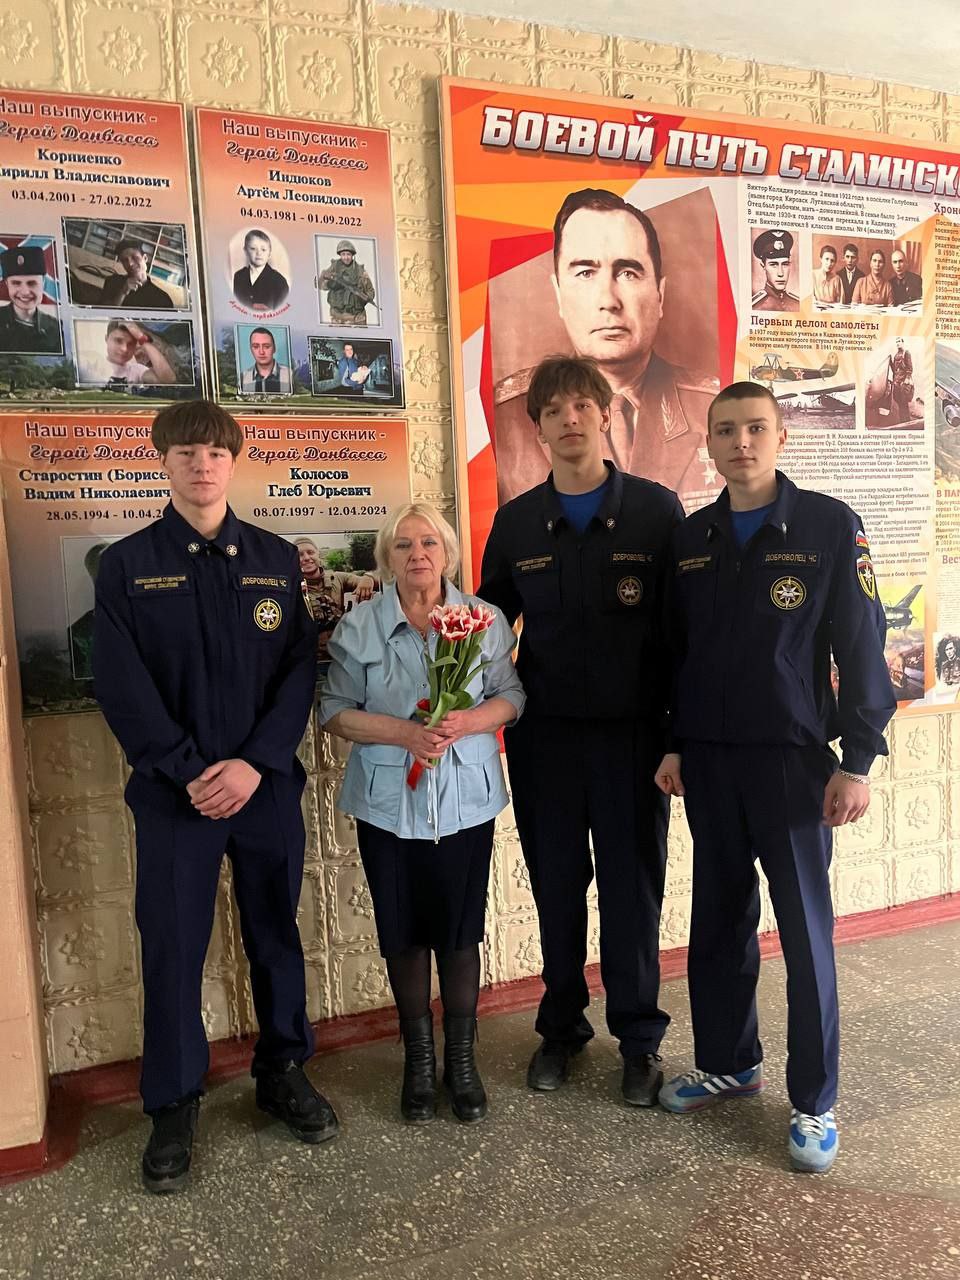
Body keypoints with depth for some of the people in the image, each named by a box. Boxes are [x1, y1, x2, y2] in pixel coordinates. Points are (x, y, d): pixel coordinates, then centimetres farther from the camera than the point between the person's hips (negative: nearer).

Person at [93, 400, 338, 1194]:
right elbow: (121, 687, -6)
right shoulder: (127, 565, 0)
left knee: (277, 934, 13)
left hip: (268, 785, 2)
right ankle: (174, 1105, 25)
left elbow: (300, 671, -1)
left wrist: (254, 764, -13)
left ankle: (284, 1073, 33)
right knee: (173, 947, 6)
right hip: (174, 792, -1)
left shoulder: (276, 559, 4)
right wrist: (189, 772, -13)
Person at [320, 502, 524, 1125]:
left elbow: (512, 696, 2)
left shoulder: (484, 618, 1)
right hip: (388, 802, 0)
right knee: (403, 932, 10)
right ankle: (419, 1056, 30)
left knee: (459, 930, 8)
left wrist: (467, 722, -18)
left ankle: (461, 1056, 28)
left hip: (466, 799, 0)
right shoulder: (358, 627, -2)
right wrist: (404, 733, -18)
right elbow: (336, 712, -3)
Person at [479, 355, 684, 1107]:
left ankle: (639, 1038, 28)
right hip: (544, 734, 2)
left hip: (632, 733, -2)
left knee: (633, 888, 8)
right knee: (556, 887, 13)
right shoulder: (516, 522, 5)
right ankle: (562, 1027, 33)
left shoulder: (658, 510, -2)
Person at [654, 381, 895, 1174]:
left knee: (805, 931, 5)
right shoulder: (690, 537, 7)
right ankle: (728, 1063, 33)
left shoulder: (829, 526, -5)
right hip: (708, 759, 4)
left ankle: (814, 1103, 22)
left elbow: (861, 648, -6)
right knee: (720, 920, 14)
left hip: (793, 756, -4)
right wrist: (673, 745, 7)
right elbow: (678, 649, 10)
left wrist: (859, 760, -10)